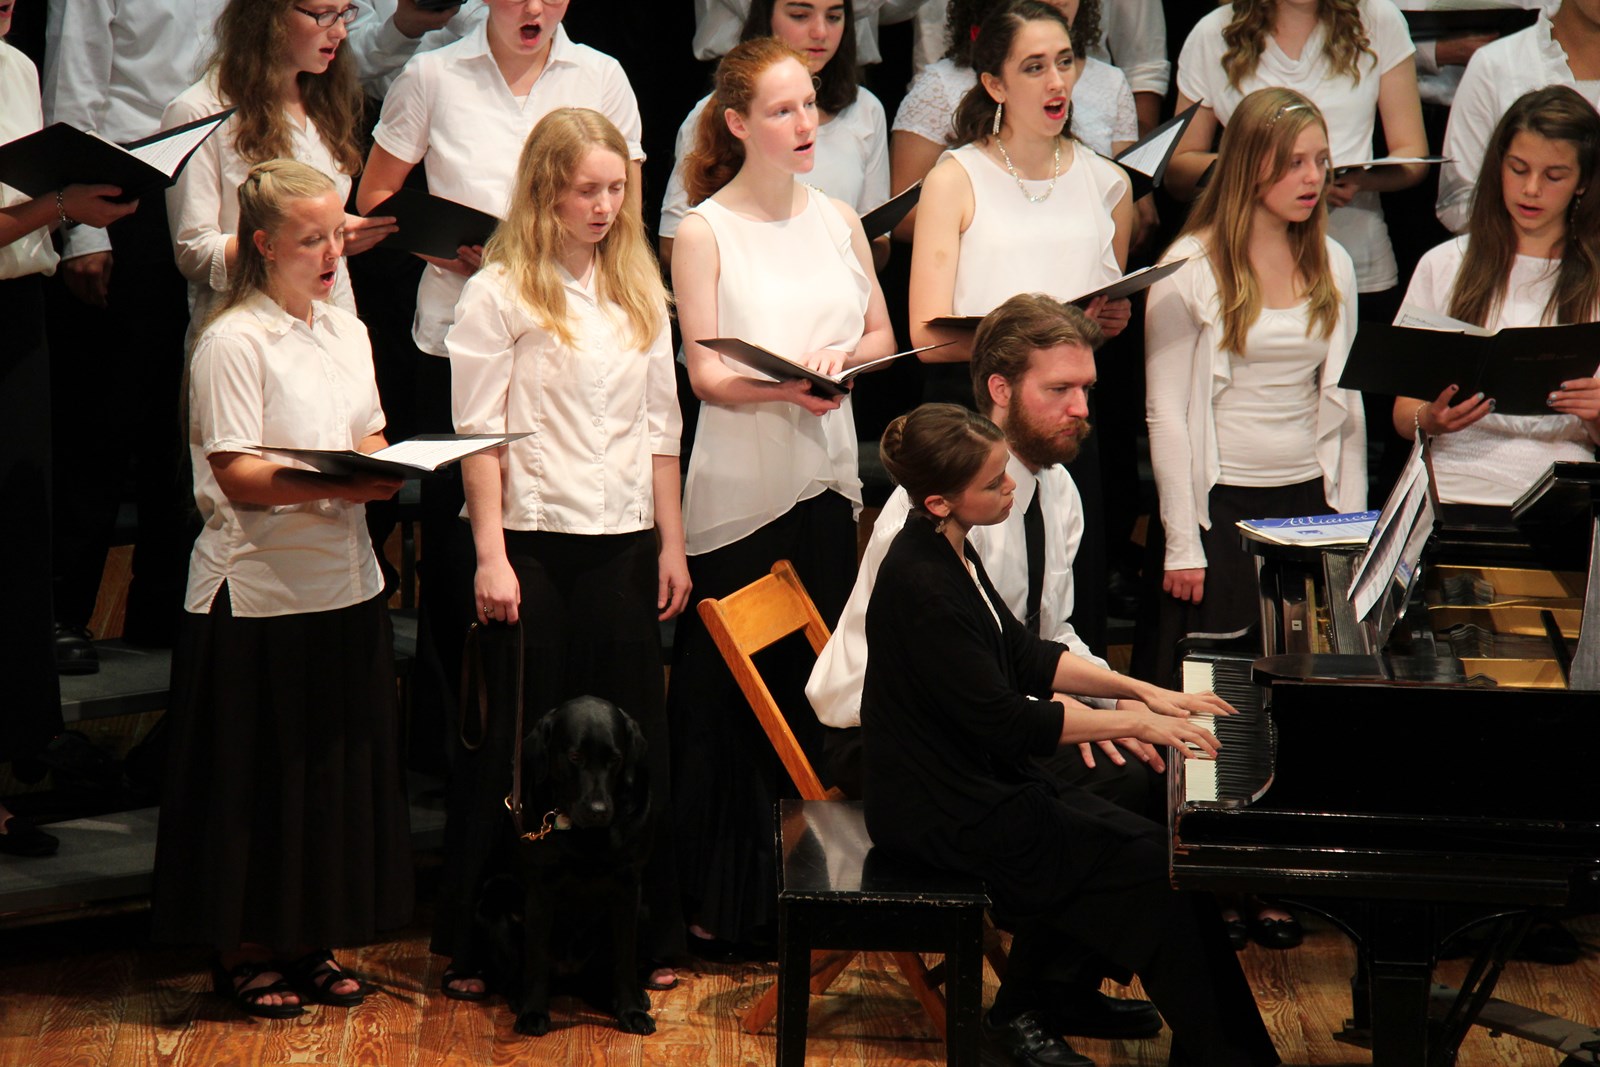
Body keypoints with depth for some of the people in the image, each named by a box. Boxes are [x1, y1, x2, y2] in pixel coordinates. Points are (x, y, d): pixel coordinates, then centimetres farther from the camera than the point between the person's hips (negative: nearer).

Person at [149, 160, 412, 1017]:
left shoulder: (345, 331, 13)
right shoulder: (232, 342, -11)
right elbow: (237, 474, -16)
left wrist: (386, 467, -4)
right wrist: (337, 486, -28)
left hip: (343, 582, 7)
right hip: (258, 589, -7)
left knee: (339, 767, 11)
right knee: (254, 777, 0)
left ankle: (309, 944, 22)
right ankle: (243, 953, 11)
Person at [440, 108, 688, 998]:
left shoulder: (640, 291, 11)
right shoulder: (499, 293, -5)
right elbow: (478, 435, -7)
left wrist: (672, 543, 11)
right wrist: (491, 555, -12)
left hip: (623, 541, 5)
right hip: (535, 542, -4)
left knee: (633, 740, 6)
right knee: (514, 749, 0)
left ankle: (641, 935, 15)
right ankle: (476, 947, 9)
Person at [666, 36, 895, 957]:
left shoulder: (839, 222, 9)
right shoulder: (704, 232, -5)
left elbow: (883, 336, 13)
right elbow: (706, 372, -8)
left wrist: (842, 358, -10)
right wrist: (787, 386, -26)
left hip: (826, 476, 4)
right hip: (737, 490, -4)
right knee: (725, 698, -1)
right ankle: (719, 902, 4)